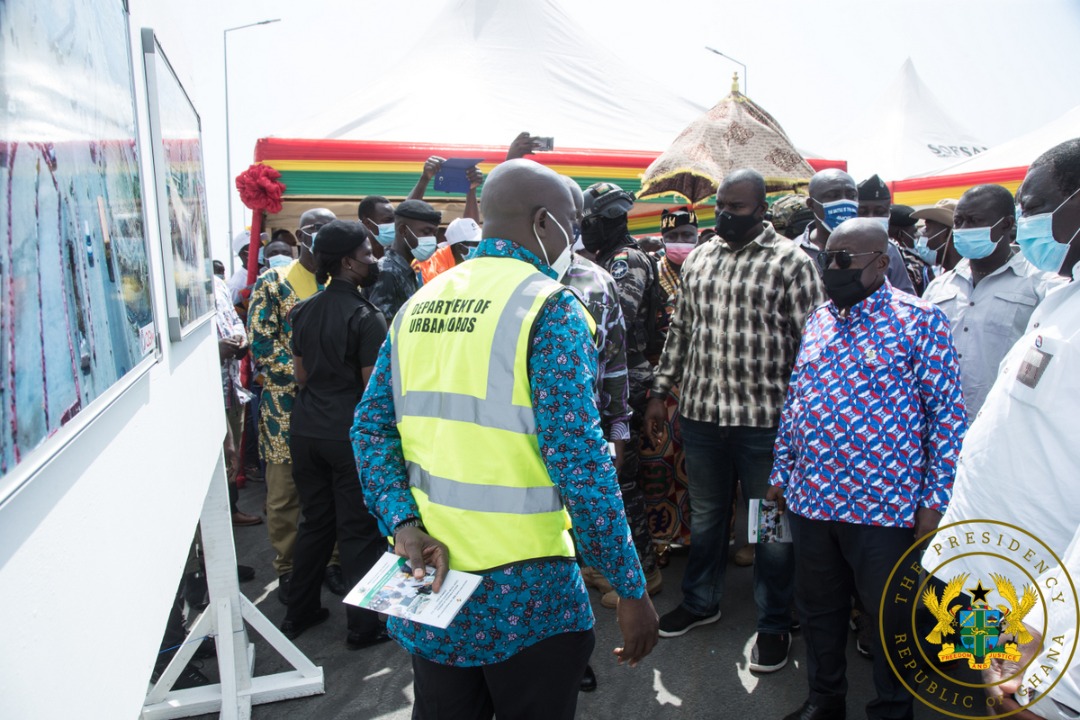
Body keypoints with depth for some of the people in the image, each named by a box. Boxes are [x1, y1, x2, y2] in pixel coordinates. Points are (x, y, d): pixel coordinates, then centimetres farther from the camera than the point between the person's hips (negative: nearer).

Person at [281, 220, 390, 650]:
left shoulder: (303, 311, 6)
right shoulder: (366, 317, -14)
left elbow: (301, 375, 12)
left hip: (306, 431, 7)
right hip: (351, 433, -7)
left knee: (314, 521, 19)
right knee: (358, 529, 4)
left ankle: (299, 613, 31)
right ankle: (363, 626, 14)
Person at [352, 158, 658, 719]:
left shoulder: (419, 305, 6)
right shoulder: (549, 306, -15)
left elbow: (371, 426, 3)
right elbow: (578, 460, -20)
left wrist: (403, 522, -5)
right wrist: (630, 589, -13)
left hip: (429, 570, 6)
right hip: (523, 593, -6)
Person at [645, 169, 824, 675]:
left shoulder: (792, 262, -5)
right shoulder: (697, 260, 10)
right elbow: (680, 330, 15)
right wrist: (660, 393, 12)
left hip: (765, 419, -4)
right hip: (701, 412, 5)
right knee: (704, 515, 19)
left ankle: (774, 624, 28)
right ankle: (700, 601, 39)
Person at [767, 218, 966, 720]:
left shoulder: (919, 320, -7)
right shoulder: (818, 320, 9)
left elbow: (946, 413, -8)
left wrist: (935, 500, -11)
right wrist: (781, 472, 14)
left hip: (884, 504, -5)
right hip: (810, 498, 5)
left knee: (889, 616, 12)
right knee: (818, 607, 19)